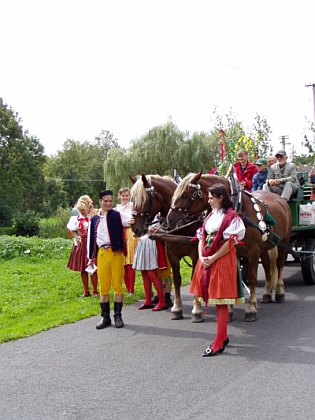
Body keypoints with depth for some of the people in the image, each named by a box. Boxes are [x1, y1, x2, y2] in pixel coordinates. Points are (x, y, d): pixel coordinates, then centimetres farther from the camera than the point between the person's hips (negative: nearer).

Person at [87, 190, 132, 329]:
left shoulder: (118, 215, 3)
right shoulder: (94, 219, 12)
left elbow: (131, 220, -14)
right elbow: (91, 238, 14)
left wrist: (134, 221, -38)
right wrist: (91, 257, 13)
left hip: (116, 253, -2)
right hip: (101, 253, 3)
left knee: (117, 285, 2)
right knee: (103, 286, 7)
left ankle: (118, 316, 13)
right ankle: (105, 317, 16)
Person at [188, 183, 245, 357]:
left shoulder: (231, 216, -9)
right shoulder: (210, 216, 14)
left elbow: (230, 242, -15)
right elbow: (202, 238, 12)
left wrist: (212, 258, -17)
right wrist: (201, 257, -4)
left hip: (222, 260, -8)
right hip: (206, 260, 8)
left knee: (221, 300, -5)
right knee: (216, 301, 13)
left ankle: (219, 344, -1)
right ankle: (223, 336, 25)